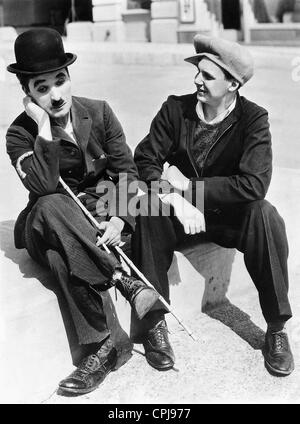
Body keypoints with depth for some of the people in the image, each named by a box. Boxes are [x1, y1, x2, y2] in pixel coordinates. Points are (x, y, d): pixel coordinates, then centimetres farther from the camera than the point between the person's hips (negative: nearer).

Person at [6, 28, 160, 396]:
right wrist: (44, 128, -22)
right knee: (52, 207, -37)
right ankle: (122, 280, -40)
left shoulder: (99, 113, 2)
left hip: (101, 215, 1)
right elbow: (44, 187, -22)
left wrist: (120, 219, -18)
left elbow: (127, 171, -1)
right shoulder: (20, 134, -4)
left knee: (63, 255, -33)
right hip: (48, 224, -1)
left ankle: (99, 347, -32)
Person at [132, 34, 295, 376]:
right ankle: (155, 322, -20)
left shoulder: (253, 119, -11)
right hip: (180, 212, 1)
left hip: (230, 215, -1)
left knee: (265, 215, -32)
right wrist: (175, 199, -30)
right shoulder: (175, 108, -5)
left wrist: (188, 185, -23)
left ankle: (277, 328, -16)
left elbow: (254, 184, -25)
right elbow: (144, 160, -11)